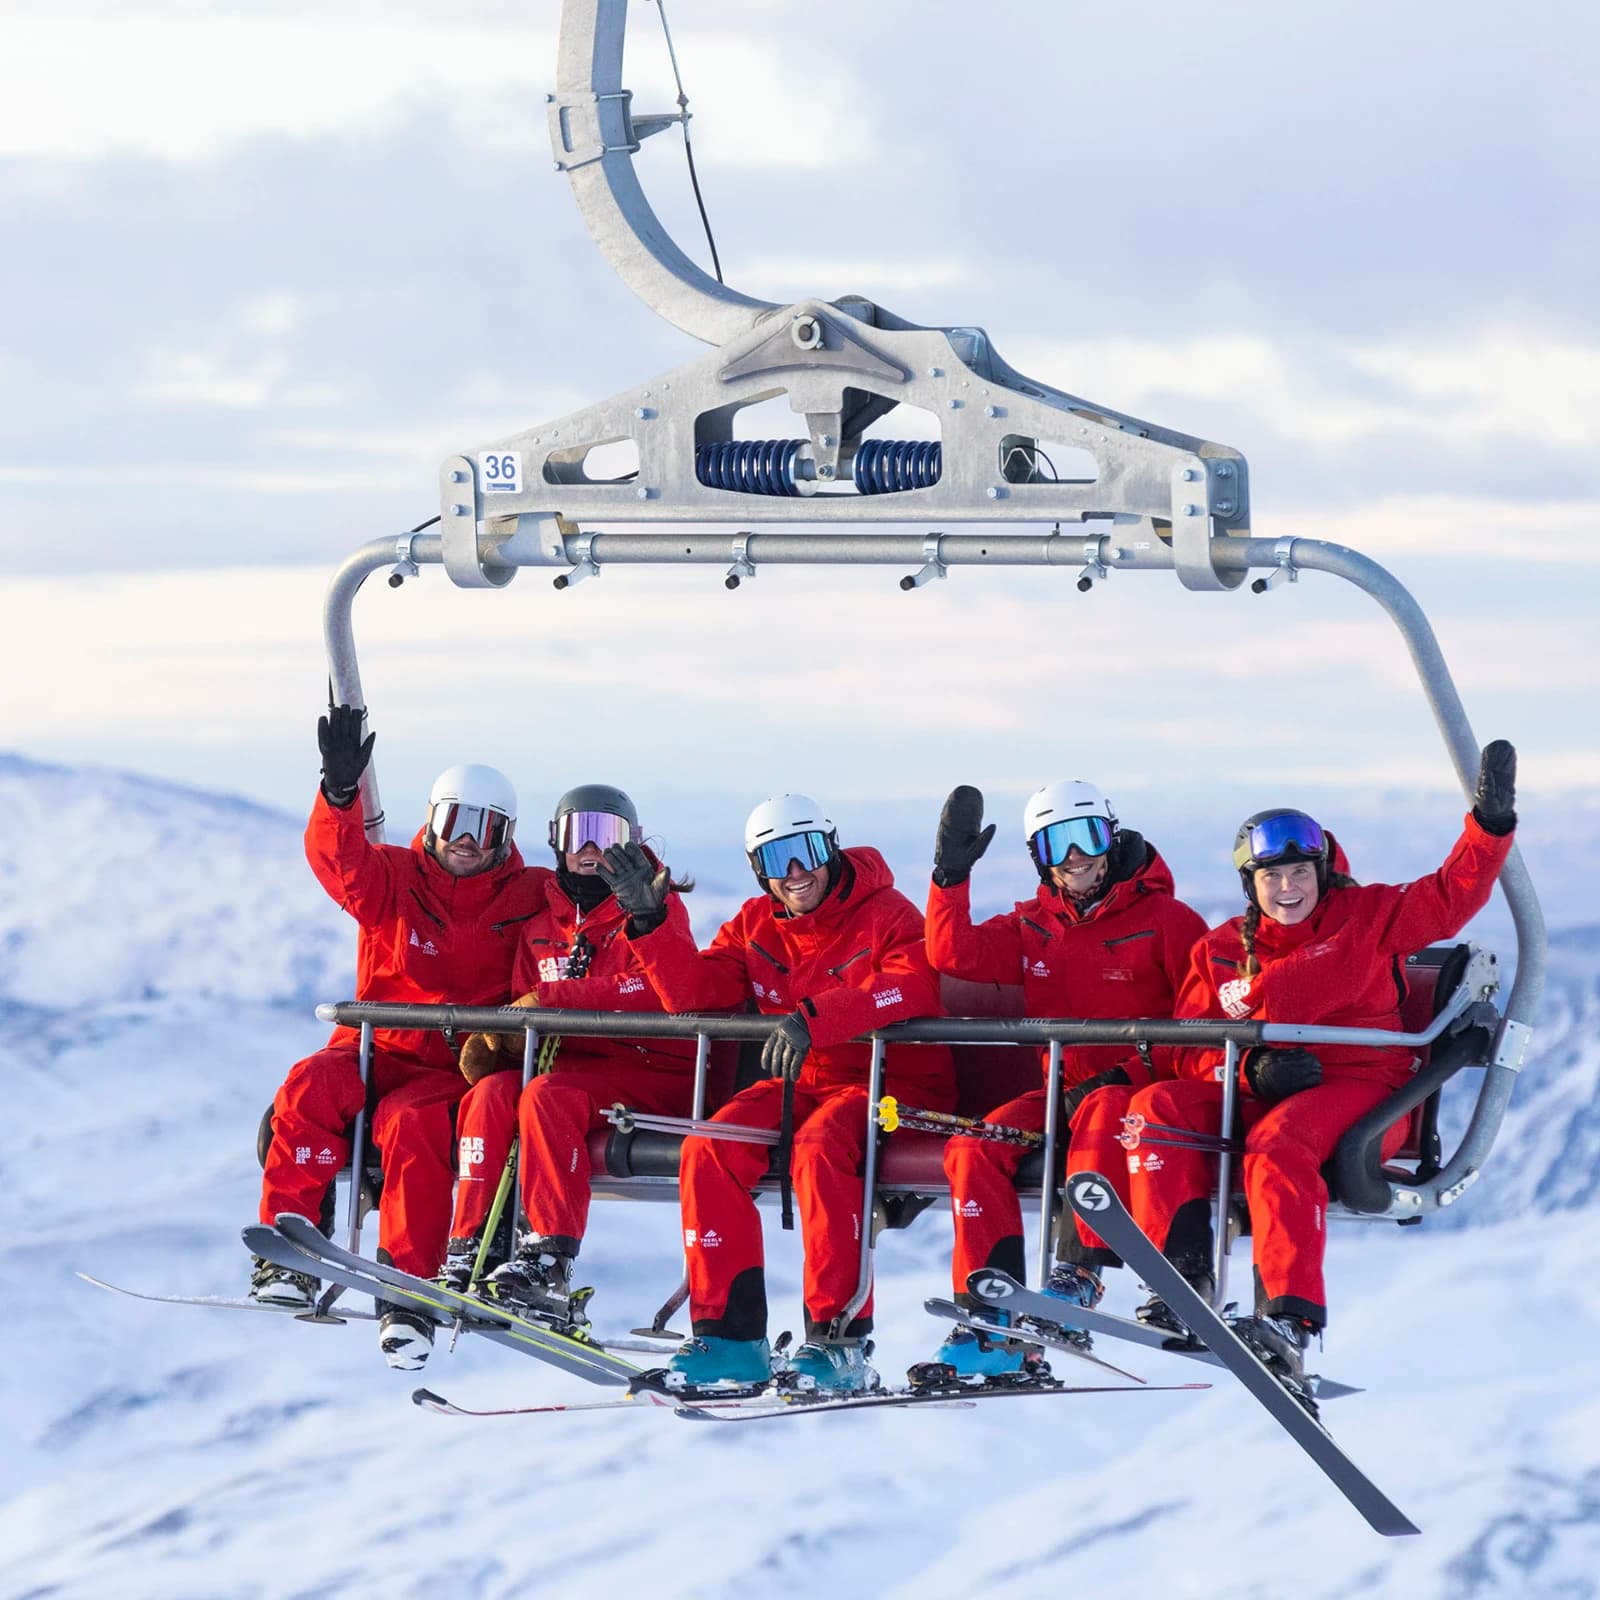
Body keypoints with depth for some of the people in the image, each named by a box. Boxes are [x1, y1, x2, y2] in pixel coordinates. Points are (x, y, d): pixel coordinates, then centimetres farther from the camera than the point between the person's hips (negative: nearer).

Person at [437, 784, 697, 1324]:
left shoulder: (656, 906, 1)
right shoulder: (541, 924, 19)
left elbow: (655, 991, -16)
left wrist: (554, 999, -20)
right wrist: (495, 1037, -11)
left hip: (651, 1070, -5)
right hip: (571, 1063, 5)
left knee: (546, 1096, -33)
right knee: (492, 1093, -25)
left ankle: (549, 1260, -39)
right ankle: (471, 1252, -29)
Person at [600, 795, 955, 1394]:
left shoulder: (886, 917, -7)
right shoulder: (756, 928, 11)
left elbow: (914, 986, -27)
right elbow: (693, 992, 1)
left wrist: (813, 1018, -39)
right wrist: (649, 920, -13)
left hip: (893, 1084, -6)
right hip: (803, 1084, 6)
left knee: (818, 1148, -36)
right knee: (710, 1148, -20)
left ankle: (838, 1338, -34)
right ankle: (730, 1334, -19)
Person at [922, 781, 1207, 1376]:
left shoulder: (1165, 920, -2)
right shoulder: (1031, 928, 13)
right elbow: (955, 956, 2)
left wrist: (1132, 1073, -18)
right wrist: (952, 873, -7)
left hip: (1141, 1092, -5)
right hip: (1063, 1089, 5)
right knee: (974, 1148, -20)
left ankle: (1080, 1271, -36)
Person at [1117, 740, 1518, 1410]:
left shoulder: (1368, 916, 10)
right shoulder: (1220, 952, 16)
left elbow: (1452, 894, 4)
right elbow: (1193, 1056, 8)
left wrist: (1490, 823, -9)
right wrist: (1252, 1070, -12)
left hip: (1359, 1090, -4)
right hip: (1252, 1099, 4)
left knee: (1277, 1144, -37)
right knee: (1159, 1106, -22)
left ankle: (1290, 1321, -52)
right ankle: (1182, 1279, -34)